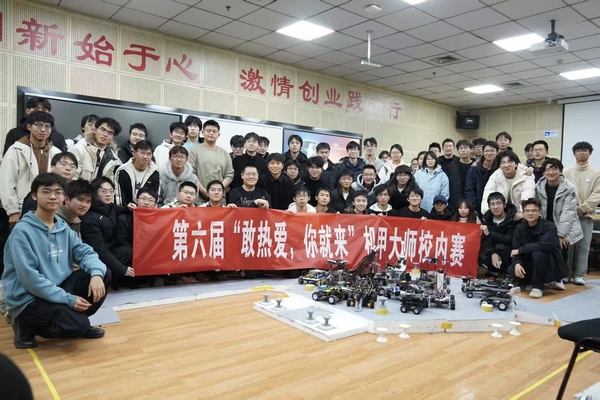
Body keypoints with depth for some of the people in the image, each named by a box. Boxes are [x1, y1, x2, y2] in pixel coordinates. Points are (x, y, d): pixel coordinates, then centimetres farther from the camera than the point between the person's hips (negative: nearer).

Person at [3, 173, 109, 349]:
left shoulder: (63, 227, 6)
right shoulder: (22, 231, -16)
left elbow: (85, 252, -2)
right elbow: (29, 278, -21)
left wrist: (96, 273, -25)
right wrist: (68, 299, -24)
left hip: (59, 288, 7)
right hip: (28, 300, -7)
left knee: (103, 274, -10)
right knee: (79, 324, -25)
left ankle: (74, 319, 8)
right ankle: (28, 326, 3)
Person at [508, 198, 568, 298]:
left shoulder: (549, 226, -18)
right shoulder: (520, 229, -2)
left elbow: (547, 245, -35)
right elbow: (515, 250, -7)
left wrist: (521, 250, -29)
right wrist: (517, 263, -30)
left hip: (551, 264, -6)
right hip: (531, 264, 6)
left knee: (537, 254, -35)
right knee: (512, 270, -19)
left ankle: (538, 286, -13)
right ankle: (549, 281, 8)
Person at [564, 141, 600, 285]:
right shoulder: (567, 172, 8)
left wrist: (582, 208, -12)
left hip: (586, 215, 0)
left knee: (583, 246, 1)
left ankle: (579, 274, 10)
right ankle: (566, 273, 11)